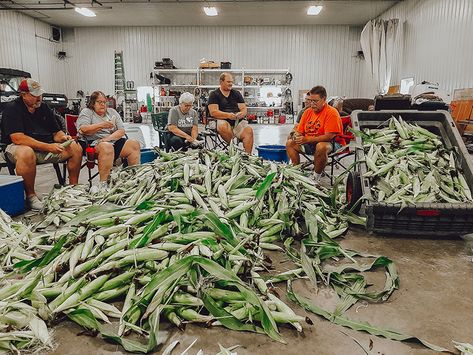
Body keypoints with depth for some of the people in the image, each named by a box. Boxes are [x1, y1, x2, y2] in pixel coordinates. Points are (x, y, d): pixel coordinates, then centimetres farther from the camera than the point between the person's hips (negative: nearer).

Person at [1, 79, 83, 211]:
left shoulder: (44, 108, 11)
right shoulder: (12, 109, -9)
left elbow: (56, 132, 14)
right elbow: (18, 139, -22)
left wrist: (63, 137, -13)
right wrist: (48, 147, -29)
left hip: (46, 147, 6)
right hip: (19, 148, -6)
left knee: (76, 148, -11)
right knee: (27, 153, -41)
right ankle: (30, 195, -25)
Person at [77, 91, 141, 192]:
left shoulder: (112, 112, 21)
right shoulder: (86, 112, 11)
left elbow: (122, 130, 8)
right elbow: (83, 129, -9)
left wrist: (109, 138, -11)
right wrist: (101, 125, -21)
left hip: (115, 141, 5)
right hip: (96, 142, -5)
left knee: (134, 144, -19)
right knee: (107, 147, -39)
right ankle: (103, 183, -40)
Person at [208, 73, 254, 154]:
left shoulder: (236, 93, 22)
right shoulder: (214, 94, 10)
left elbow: (244, 109, 15)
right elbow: (213, 112, -4)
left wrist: (241, 114, -11)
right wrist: (228, 115, -18)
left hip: (238, 121, 3)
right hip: (223, 120, -3)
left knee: (249, 130, -28)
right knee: (223, 127, -39)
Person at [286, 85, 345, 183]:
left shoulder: (332, 112, -14)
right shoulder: (308, 112, 8)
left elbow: (329, 136, -24)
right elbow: (299, 131, 11)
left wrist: (306, 140, -30)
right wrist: (295, 135, -16)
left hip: (332, 143, -7)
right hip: (310, 143, 7)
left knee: (321, 147, -40)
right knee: (290, 143, -7)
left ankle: (316, 177, -21)